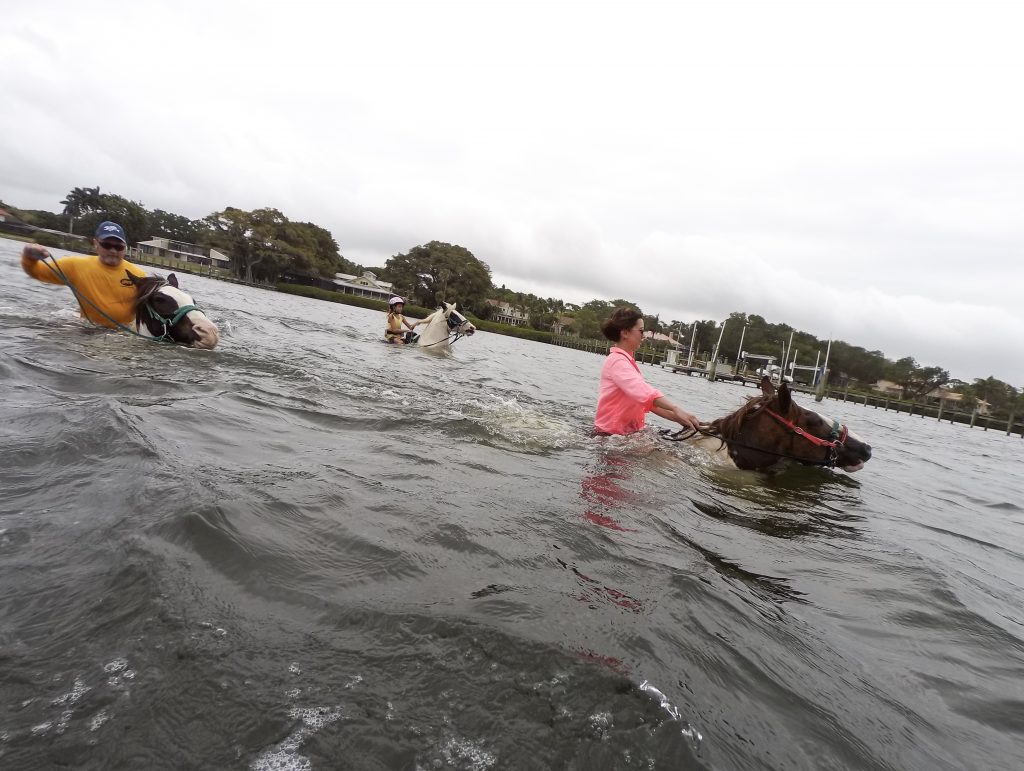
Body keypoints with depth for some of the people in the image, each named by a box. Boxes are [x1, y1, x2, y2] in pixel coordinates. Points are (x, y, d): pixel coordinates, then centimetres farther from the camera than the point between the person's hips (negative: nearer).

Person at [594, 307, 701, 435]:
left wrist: (677, 418, -1)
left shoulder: (627, 361, 17)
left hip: (628, 431, 9)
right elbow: (644, 392, -28)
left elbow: (648, 400, 10)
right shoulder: (617, 361, -12)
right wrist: (676, 410, -34)